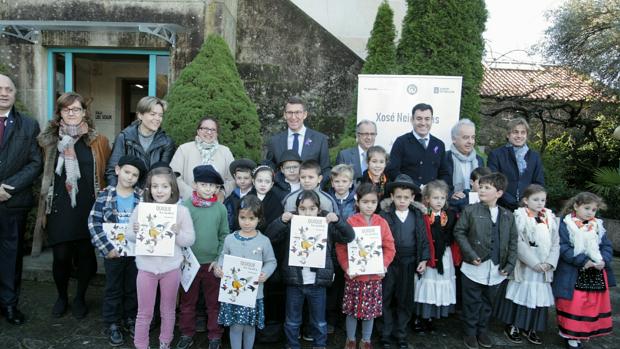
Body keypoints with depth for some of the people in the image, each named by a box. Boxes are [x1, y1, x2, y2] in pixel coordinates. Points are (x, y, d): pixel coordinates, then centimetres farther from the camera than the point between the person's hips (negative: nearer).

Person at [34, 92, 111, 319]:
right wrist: (43, 209, 7)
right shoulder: (50, 139, 6)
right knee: (61, 256, 1)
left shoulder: (97, 141, 1)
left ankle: (80, 298, 29)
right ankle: (61, 297, 27)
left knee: (85, 254, 6)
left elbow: (106, 173, 1)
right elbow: (46, 174, 11)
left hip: (87, 207, -1)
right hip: (59, 207, 1)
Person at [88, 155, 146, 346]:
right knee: (113, 289, 12)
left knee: (133, 288, 15)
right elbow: (94, 223, -10)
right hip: (113, 252, -1)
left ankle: (131, 320, 33)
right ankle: (112, 324, 26)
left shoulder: (142, 197, -3)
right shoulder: (105, 195, -7)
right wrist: (106, 247, -15)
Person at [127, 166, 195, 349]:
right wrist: (136, 232, -19)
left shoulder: (181, 210, -7)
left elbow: (190, 239, -6)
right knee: (144, 312, 12)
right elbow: (129, 236, 2)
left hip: (171, 268, 0)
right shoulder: (140, 208, -4)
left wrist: (177, 233, -24)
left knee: (168, 310, 17)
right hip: (146, 267, 0)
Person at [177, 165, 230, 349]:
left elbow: (225, 235, -1)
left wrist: (219, 259, -6)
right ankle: (187, 334, 32)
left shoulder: (220, 208, -4)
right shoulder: (185, 206, -7)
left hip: (212, 263, 0)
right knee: (188, 300, 15)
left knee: (214, 301, 12)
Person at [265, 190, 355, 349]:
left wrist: (338, 221, -23)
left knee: (319, 322, 17)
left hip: (318, 282, 0)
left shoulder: (327, 224, -5)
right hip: (294, 281, 0)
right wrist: (281, 220, -23)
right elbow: (269, 236, -7)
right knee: (292, 321, 17)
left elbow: (349, 236, -7)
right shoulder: (291, 224, -4)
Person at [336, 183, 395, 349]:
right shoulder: (350, 222, -8)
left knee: (371, 310, 11)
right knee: (352, 310, 9)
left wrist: (384, 265, -12)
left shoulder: (382, 222, 1)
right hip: (354, 275, -2)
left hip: (374, 275, 2)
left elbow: (389, 248, 1)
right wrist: (347, 267, -17)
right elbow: (340, 248, -9)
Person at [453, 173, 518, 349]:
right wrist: (470, 254, -15)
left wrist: (510, 264, -1)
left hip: (496, 269, 3)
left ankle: (483, 331, 35)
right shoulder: (470, 210, -6)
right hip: (474, 267, -3)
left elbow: (513, 241, 7)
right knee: (472, 303, 8)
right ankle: (470, 332, 25)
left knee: (487, 302, 18)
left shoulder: (508, 215, 5)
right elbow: (459, 232, -7)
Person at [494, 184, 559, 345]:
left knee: (539, 296, 10)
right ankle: (512, 326, 18)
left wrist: (550, 262, -7)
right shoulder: (520, 216, -8)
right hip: (524, 266, -5)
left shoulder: (550, 217, 8)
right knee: (520, 295, 2)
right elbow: (518, 243, -14)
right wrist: (534, 262, -17)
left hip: (544, 267, 5)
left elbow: (556, 242, 6)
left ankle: (530, 328, 25)